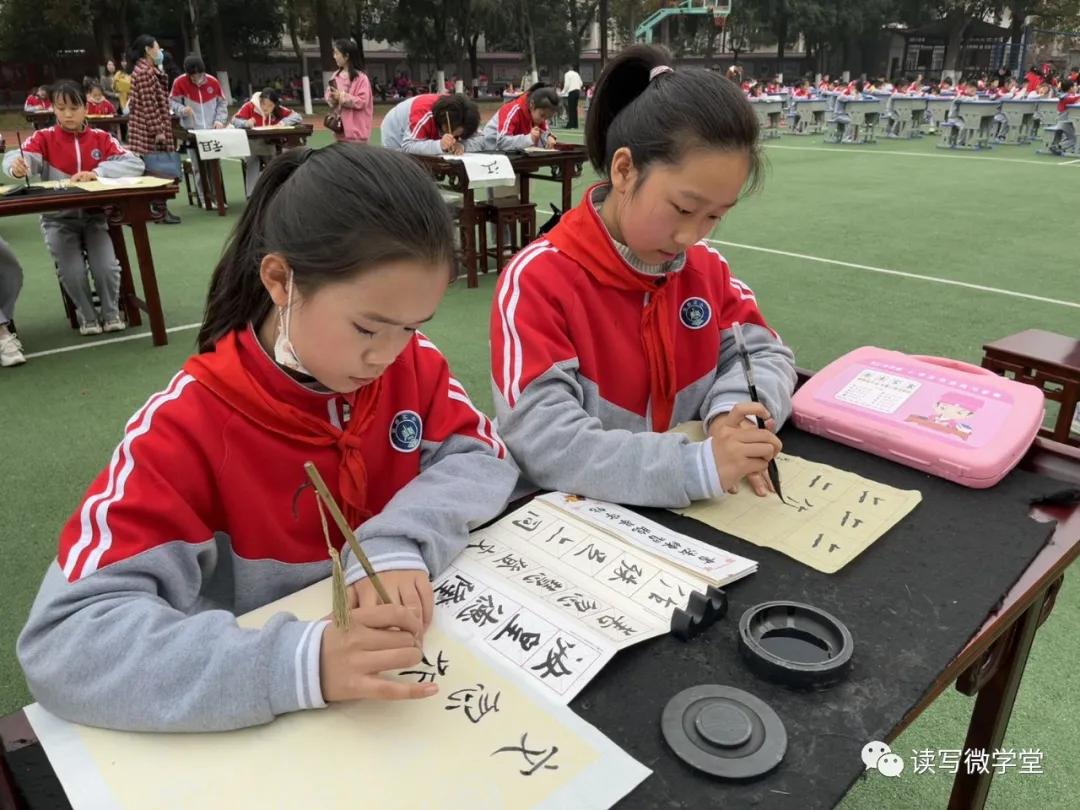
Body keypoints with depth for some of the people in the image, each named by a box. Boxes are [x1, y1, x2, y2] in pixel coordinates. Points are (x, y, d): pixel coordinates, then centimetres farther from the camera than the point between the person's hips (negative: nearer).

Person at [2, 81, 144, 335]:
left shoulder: (101, 138, 2)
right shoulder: (43, 138, -1)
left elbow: (134, 164, -12)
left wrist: (97, 172, -24)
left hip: (94, 215, 1)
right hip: (58, 219, 0)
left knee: (106, 267, -22)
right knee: (72, 271, -21)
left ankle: (111, 311, 7)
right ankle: (87, 315, 8)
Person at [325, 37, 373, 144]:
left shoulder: (361, 77, -11)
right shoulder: (336, 76, 10)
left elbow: (362, 101, -16)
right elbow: (329, 96, 14)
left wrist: (342, 96, -16)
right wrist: (332, 98, -9)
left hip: (356, 129, -7)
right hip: (341, 127, 7)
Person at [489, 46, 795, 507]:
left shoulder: (705, 267, 2)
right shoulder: (536, 281, -17)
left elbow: (765, 354, 8)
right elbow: (542, 446, -24)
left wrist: (733, 412, -14)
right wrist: (700, 466, -32)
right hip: (578, 515, -4)